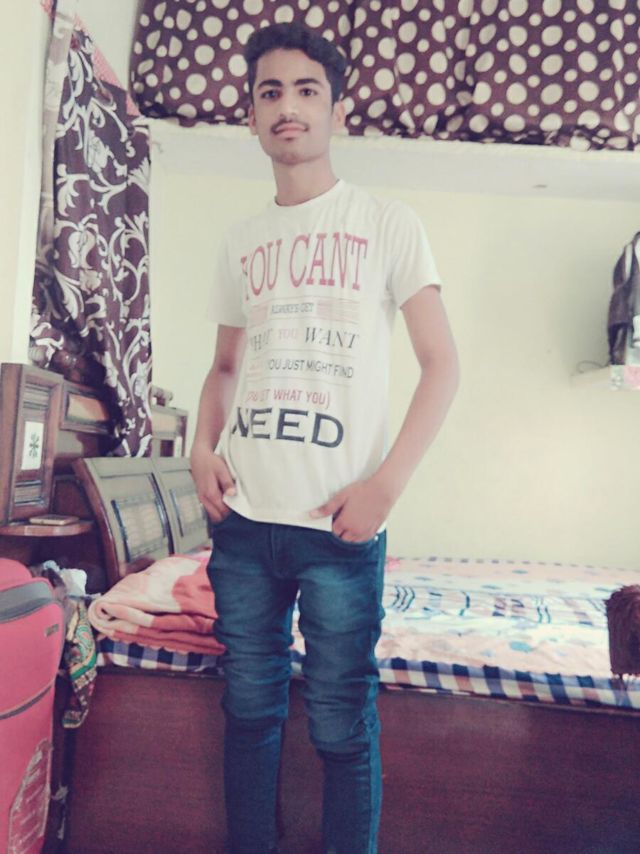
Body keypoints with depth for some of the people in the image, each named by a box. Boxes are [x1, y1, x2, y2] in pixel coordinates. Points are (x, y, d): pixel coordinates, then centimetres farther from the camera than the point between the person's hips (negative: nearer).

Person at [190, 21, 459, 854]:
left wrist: (386, 483, -12)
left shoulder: (388, 224, 3)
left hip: (339, 526, -3)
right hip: (242, 518, 4)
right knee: (250, 708, 16)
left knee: (342, 726, 6)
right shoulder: (240, 242, 15)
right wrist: (203, 448, 1)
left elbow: (441, 364, -1)